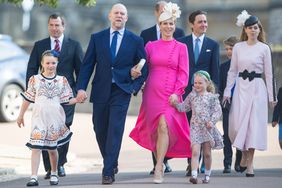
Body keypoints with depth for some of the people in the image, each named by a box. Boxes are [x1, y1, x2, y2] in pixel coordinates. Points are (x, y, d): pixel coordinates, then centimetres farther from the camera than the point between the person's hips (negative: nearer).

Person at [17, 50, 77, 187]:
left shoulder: (62, 80, 5)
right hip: (39, 117, -1)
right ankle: (34, 177, -12)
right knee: (36, 146, -10)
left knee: (52, 147, 10)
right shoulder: (35, 79, 3)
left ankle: (54, 174, 29)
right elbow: (28, 99, 8)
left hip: (55, 117, 1)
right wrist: (21, 116, 12)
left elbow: (66, 100, 7)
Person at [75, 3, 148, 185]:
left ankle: (108, 172, -10)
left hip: (121, 91, -2)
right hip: (100, 91, 2)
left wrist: (136, 87, -7)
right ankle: (112, 163, 30)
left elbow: (143, 68, 8)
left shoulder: (135, 40, 3)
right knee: (100, 131, 9)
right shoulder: (97, 38, 6)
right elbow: (87, 65, 3)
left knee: (115, 131, -10)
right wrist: (81, 88, -7)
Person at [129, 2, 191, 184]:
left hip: (171, 93, -3)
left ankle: (159, 168, -17)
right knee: (155, 128, 5)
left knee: (164, 126, -17)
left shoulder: (181, 48, 5)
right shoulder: (151, 46, 11)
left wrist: (176, 93, -8)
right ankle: (160, 161, 21)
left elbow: (183, 74, 1)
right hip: (152, 92, 3)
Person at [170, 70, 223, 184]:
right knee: (195, 151, -12)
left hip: (208, 128, -1)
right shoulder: (192, 96, 7)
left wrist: (212, 121, -18)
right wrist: (175, 103, -2)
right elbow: (183, 107, 15)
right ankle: (194, 175, -18)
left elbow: (217, 111, -4)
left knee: (207, 153, 8)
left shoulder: (212, 97, -2)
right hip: (195, 127, 1)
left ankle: (207, 175, 22)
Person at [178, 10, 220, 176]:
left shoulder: (213, 45, 8)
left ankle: (203, 162, 8)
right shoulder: (182, 42, 6)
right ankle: (191, 163, 4)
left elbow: (215, 70, 6)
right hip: (185, 89, 0)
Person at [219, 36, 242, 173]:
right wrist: (222, 99, 0)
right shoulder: (224, 66, 10)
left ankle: (239, 162, 11)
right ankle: (227, 164, 1)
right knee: (227, 134, 0)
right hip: (227, 105, 2)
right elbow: (220, 87, 12)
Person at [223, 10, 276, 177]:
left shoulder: (264, 48, 0)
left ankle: (249, 163, 2)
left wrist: (272, 96, 0)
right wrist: (227, 91, 4)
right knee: (238, 124, -3)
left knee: (254, 124, -4)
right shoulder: (238, 47, 5)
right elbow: (232, 71, 10)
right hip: (241, 88, 2)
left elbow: (269, 74, 2)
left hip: (257, 88, -2)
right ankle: (244, 155, 21)